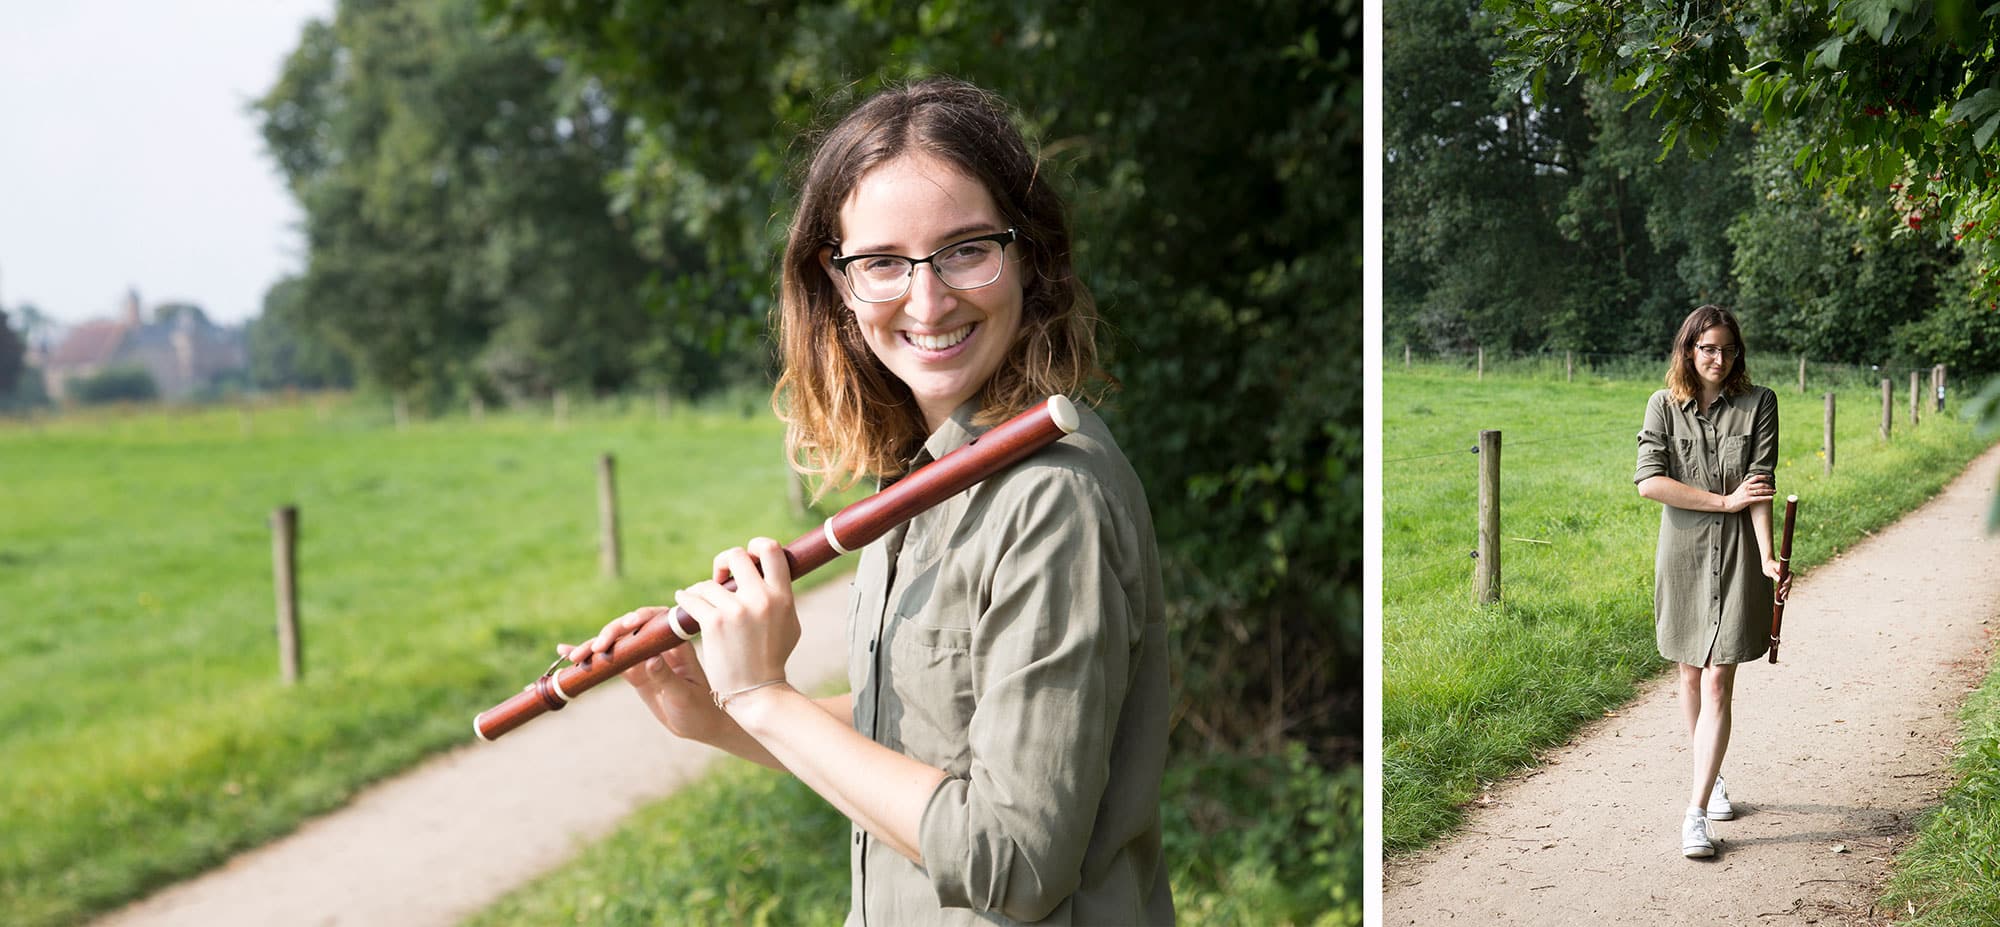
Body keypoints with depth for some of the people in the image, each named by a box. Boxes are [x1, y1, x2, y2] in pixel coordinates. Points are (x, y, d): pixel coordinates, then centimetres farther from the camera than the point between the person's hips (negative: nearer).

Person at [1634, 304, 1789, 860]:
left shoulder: (1757, 405, 1)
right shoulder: (1664, 406, 2)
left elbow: (1760, 482, -6)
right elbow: (1648, 481, -9)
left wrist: (1767, 554, -17)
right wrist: (1724, 501, -12)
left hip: (1737, 558, -2)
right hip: (1682, 555, 2)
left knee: (1718, 683, -8)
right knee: (1691, 676, 13)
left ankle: (1697, 811, -9)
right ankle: (1709, 777, 35)